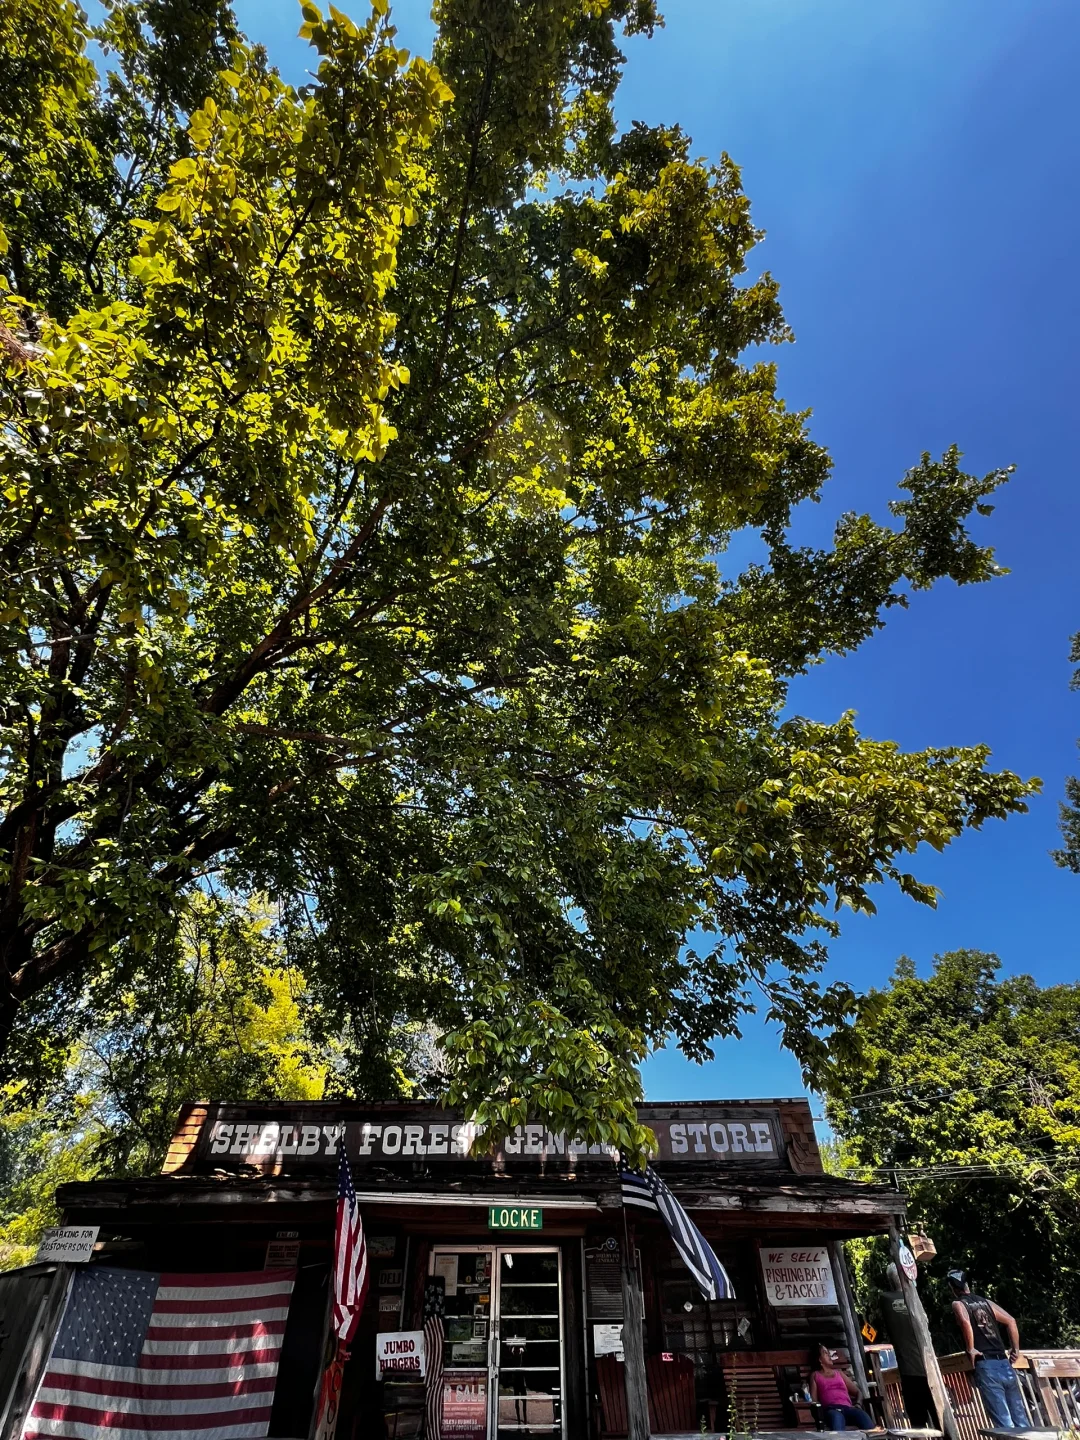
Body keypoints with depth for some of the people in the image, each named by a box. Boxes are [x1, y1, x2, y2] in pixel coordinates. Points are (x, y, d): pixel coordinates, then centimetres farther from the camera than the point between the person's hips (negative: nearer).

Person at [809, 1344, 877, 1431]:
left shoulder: (839, 1373, 34)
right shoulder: (815, 1375, 24)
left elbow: (857, 1392, 28)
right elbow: (814, 1399, 12)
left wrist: (858, 1404, 5)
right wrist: (820, 1411, -10)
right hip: (831, 1409, -3)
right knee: (836, 1417, -43)